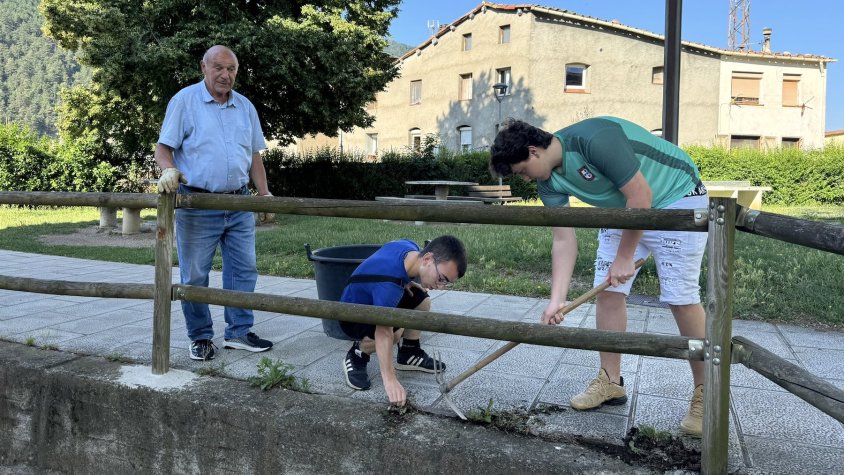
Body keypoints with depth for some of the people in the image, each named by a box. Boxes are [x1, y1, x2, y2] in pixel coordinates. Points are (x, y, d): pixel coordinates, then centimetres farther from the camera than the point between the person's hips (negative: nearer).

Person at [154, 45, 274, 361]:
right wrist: (169, 170, -25)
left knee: (243, 270, 7)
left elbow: (254, 155, 16)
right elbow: (163, 147, -4)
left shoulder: (246, 107, 12)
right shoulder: (185, 101, -2)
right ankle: (200, 337, 17)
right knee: (194, 276, 3)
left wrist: (264, 193, 7)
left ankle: (239, 332, 19)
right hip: (197, 205, -4)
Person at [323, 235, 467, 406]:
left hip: (371, 301, 9)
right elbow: (384, 333, -43)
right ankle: (356, 357, -7)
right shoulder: (389, 284, -40)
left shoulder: (411, 248, -13)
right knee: (395, 330, -33)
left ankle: (409, 354, 14)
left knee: (422, 300, -1)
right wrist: (390, 380, -44)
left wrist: (405, 283, -4)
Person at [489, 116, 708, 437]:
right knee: (608, 291, 1)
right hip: (623, 210, 8)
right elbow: (563, 241, -8)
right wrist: (556, 301, -16)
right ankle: (611, 381, 14)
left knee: (681, 298, -11)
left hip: (676, 197, -7)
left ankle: (704, 394, 3)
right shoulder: (549, 182, -7)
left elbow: (640, 196, -28)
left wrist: (625, 257, -20)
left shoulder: (594, 139, -32)